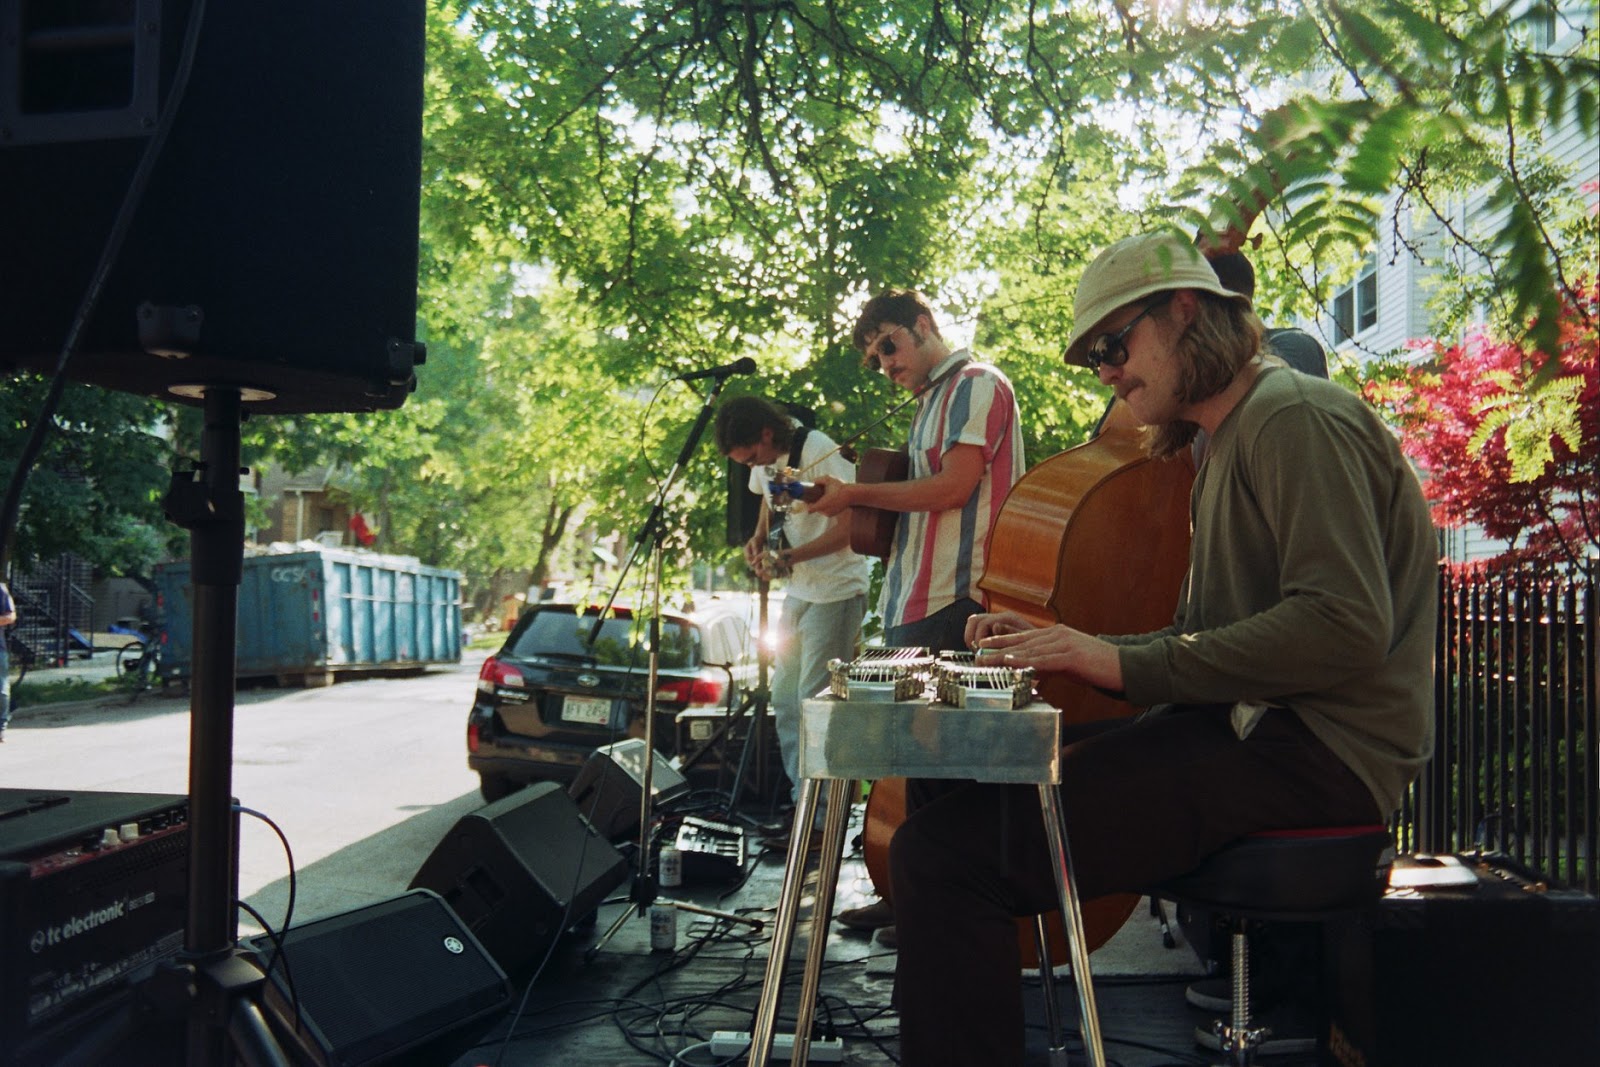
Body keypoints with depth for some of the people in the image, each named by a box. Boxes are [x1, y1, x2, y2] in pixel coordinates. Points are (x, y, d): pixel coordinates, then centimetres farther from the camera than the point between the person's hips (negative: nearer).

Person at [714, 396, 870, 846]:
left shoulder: (819, 453, -20)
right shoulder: (765, 458, 5)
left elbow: (850, 526, -21)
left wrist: (788, 558, -24)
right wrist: (759, 538, 5)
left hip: (836, 590, -9)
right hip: (797, 590, 9)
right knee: (785, 699, 11)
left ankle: (819, 820, -3)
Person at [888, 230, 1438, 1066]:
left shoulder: (1297, 418, -9)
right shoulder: (1226, 441, 23)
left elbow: (1346, 628, -23)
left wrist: (1129, 664, -22)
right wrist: (1066, 647, 8)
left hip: (1309, 753, -11)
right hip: (1246, 726, 11)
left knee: (943, 850, -25)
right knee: (961, 779, 18)